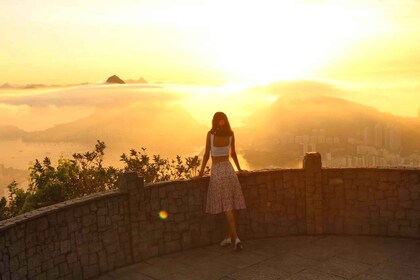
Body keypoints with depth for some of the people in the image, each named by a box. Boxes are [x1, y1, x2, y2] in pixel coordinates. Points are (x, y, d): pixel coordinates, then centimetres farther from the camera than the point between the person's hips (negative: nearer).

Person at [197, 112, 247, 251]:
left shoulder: (211, 134, -7)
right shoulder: (230, 134, 2)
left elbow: (207, 155, -4)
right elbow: (233, 153, 11)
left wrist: (201, 172, 5)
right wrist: (239, 168, 24)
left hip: (217, 172, -4)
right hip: (229, 169, 4)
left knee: (227, 207, -5)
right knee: (232, 205, 9)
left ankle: (235, 237, -13)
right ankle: (229, 236, 16)